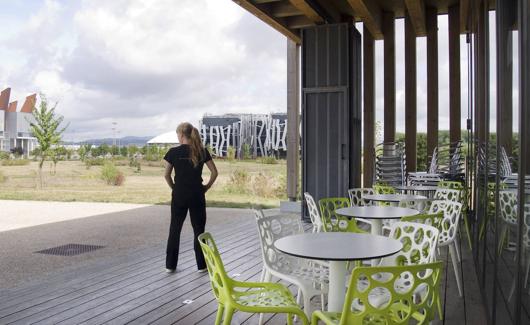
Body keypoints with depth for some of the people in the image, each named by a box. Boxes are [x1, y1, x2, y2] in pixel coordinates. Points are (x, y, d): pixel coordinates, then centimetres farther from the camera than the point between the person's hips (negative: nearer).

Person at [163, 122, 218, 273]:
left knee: (174, 230, 12)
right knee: (199, 230, 10)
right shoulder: (202, 151, -1)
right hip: (197, 195, 1)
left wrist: (174, 187, 10)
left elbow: (166, 175, -3)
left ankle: (170, 265, 17)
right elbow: (214, 172, -1)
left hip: (179, 195, -1)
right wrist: (207, 186, 7)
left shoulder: (173, 152, -6)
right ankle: (201, 265, 14)